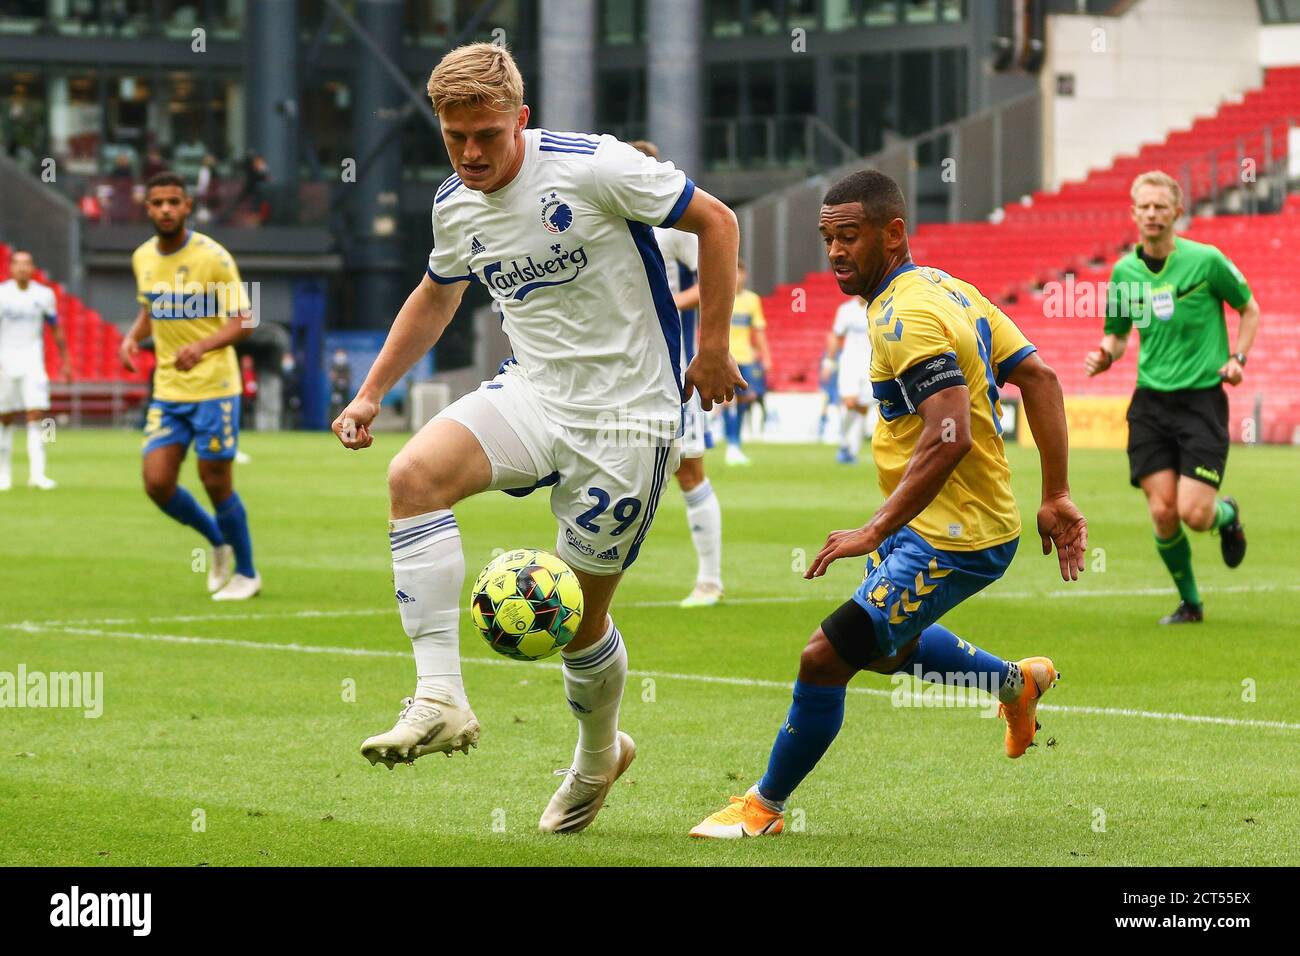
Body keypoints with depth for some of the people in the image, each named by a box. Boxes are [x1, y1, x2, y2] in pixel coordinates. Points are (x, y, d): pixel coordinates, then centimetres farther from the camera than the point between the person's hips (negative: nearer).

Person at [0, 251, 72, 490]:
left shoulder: (44, 295, 3)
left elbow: (56, 329, 13)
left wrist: (65, 361, 13)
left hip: (33, 363, 1)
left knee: (37, 415, -12)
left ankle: (37, 474, -16)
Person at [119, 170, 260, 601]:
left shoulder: (213, 257, -13)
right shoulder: (142, 258, 6)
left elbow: (243, 321, -12)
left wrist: (202, 347, -28)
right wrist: (133, 337, 0)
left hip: (213, 387, -5)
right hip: (167, 391, 5)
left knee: (216, 483, -2)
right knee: (157, 483, -3)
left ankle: (246, 574, 18)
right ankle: (218, 541, 23)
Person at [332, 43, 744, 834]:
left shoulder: (593, 167, -16)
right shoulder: (454, 206, 3)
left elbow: (717, 222, -7)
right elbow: (437, 296, 24)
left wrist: (713, 349, -7)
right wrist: (371, 393, 18)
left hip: (629, 413, -5)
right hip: (533, 393, 5)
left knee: (584, 613, 1)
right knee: (415, 473, -25)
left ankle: (599, 756, 33)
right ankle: (440, 699, -28)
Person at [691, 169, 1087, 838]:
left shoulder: (904, 316, -22)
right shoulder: (947, 289, 8)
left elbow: (950, 436, -33)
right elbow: (1039, 378, 10)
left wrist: (875, 530, -31)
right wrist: (1056, 497, 11)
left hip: (952, 542, -11)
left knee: (825, 657, -12)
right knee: (884, 647, 32)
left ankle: (765, 807, 2)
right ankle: (1016, 682, 47)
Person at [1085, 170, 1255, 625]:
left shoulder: (1206, 260, -7)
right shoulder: (1124, 271, 3)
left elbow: (1249, 309, 8)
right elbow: (1117, 333, 17)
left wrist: (1237, 358, -6)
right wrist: (1105, 354, -5)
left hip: (1202, 397, -3)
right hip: (1150, 402, 3)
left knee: (1194, 513, -12)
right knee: (1163, 512, -6)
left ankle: (1227, 514, 26)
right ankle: (1189, 602, 15)